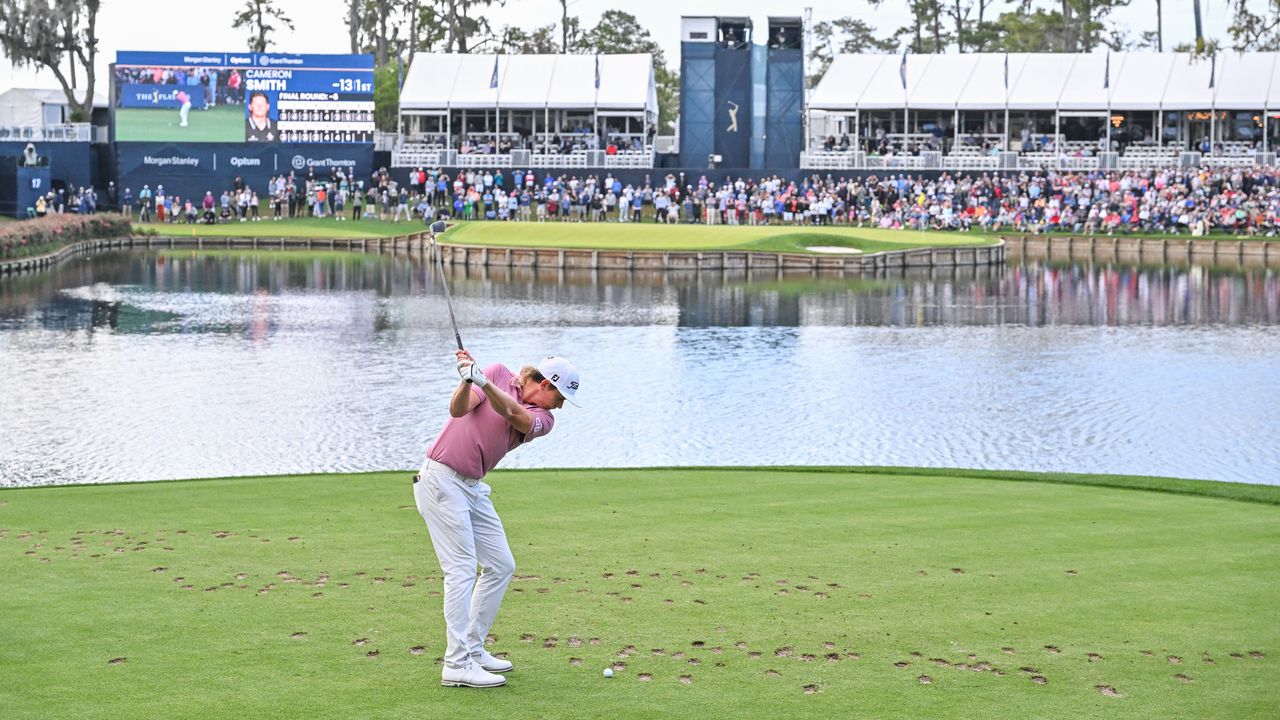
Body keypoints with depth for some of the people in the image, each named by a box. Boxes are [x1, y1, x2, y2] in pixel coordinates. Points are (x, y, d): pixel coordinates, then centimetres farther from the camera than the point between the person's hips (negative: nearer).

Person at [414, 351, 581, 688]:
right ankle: (457, 664, -13)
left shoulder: (543, 419, 4)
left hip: (473, 488, 7)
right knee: (461, 569, -12)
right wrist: (467, 381, -38)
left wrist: (483, 382, -36)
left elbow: (513, 413, -18)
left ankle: (472, 649, 18)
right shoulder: (499, 375, -4)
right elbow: (458, 409, -17)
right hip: (441, 480, -7)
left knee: (500, 565, 10)